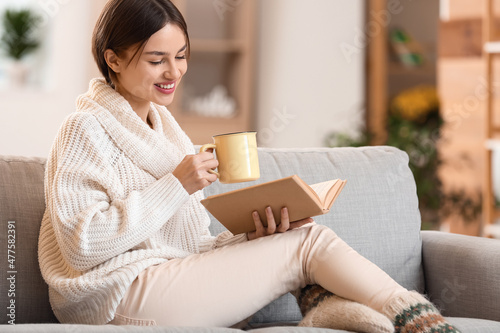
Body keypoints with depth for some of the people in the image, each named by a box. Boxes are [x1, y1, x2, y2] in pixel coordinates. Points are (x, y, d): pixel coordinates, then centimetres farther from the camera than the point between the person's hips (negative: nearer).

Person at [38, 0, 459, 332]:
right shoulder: (86, 128, -6)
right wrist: (175, 186, -18)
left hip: (173, 276, 8)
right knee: (311, 241, -10)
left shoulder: (163, 125, 19)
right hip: (123, 298, -8)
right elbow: (82, 245, -18)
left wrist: (248, 236, -5)